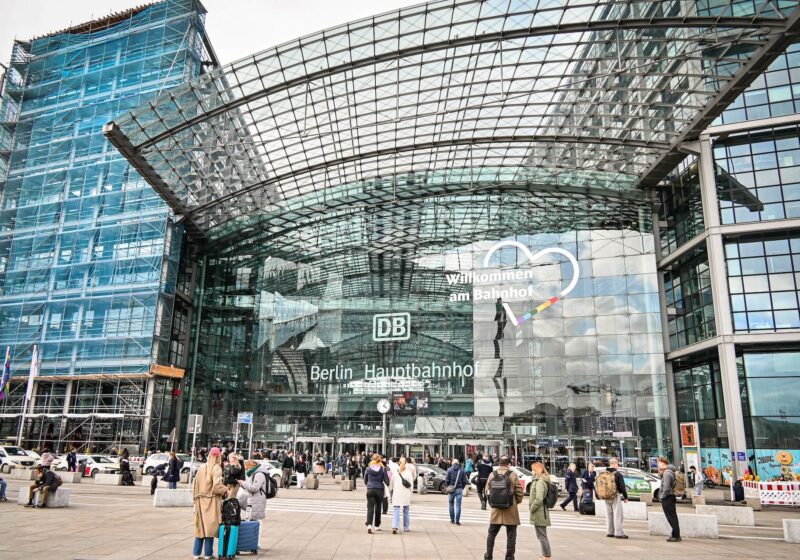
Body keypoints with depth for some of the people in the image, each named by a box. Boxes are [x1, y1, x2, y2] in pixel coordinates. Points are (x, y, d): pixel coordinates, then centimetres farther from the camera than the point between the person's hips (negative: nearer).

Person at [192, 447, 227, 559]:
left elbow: (195, 485, 12)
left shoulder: (201, 468, 9)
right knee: (210, 527, 2)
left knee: (200, 527, 14)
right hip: (211, 501, -6)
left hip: (200, 501, 6)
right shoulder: (216, 468, -10)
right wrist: (225, 490, -4)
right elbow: (217, 485, -21)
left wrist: (196, 497, 19)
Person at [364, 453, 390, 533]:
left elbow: (365, 481, 11)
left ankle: (369, 524, -22)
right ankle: (376, 525, 25)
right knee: (378, 508, 15)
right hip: (379, 490, 0)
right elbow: (387, 481, -6)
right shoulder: (383, 469, -5)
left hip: (370, 490, 0)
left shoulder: (368, 469, 0)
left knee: (370, 508, -3)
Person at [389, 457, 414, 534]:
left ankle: (394, 527, -18)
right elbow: (411, 484, -2)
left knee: (396, 511, -1)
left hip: (396, 495, 0)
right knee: (406, 511, 14)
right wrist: (411, 493, 8)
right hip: (406, 495, 0)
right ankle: (406, 528, 19)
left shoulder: (395, 472, 1)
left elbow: (391, 483, 7)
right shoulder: (409, 473, -4)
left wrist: (390, 490, 18)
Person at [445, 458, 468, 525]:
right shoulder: (462, 470, 1)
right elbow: (465, 481, 0)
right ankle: (457, 520, -5)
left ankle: (452, 519, 18)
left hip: (451, 489, 0)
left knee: (451, 504, 14)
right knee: (458, 505, 1)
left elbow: (447, 480, -4)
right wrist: (462, 487, 12)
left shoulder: (449, 470, -2)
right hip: (459, 489, 0)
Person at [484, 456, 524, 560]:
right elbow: (519, 492, -7)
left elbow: (488, 491, 6)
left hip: (496, 510, 3)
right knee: (511, 536, 8)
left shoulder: (492, 475, 0)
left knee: (491, 534, 16)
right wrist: (516, 501, 11)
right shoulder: (513, 475, -8)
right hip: (511, 510, -3)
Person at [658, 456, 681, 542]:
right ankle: (676, 535, 21)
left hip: (667, 498, -10)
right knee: (673, 517, 15)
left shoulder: (667, 473, -18)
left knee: (671, 517, -5)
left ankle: (676, 536, -2)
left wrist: (662, 496, -14)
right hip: (671, 496, 10)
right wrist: (660, 472, 11)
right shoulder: (670, 471, 14)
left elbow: (666, 487, -23)